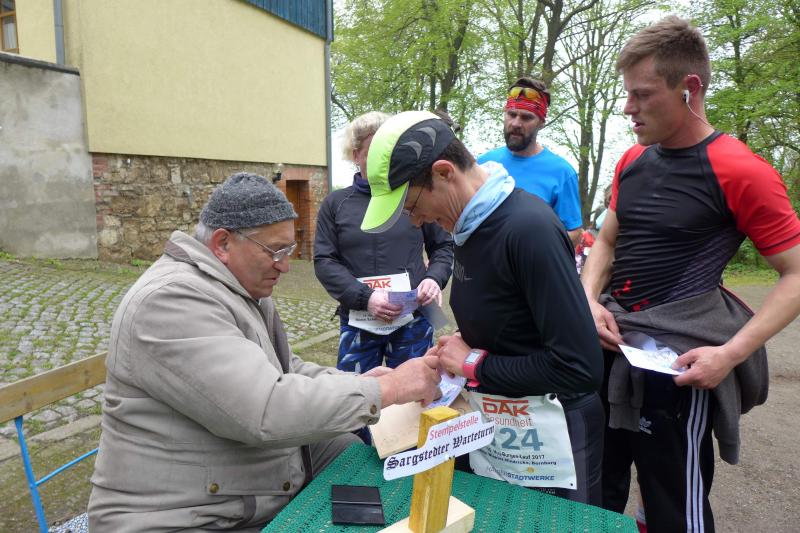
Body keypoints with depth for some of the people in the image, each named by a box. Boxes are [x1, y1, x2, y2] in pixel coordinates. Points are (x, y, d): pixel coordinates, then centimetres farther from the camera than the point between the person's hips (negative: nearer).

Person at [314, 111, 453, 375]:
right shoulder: (335, 203, 3)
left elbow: (444, 245, 10)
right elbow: (324, 261, -1)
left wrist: (434, 278, -10)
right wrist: (364, 296, -15)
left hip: (413, 322, 0)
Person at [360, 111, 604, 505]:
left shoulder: (530, 228, -25)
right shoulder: (470, 225, 1)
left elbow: (581, 368, -26)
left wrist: (475, 365, -18)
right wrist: (457, 351, -3)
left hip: (547, 445, -7)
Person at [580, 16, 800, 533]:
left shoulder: (740, 171, -12)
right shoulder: (632, 161, 6)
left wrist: (732, 354, -20)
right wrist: (590, 301, -3)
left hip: (677, 357, -6)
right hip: (613, 342, 6)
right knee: (596, 492, 20)